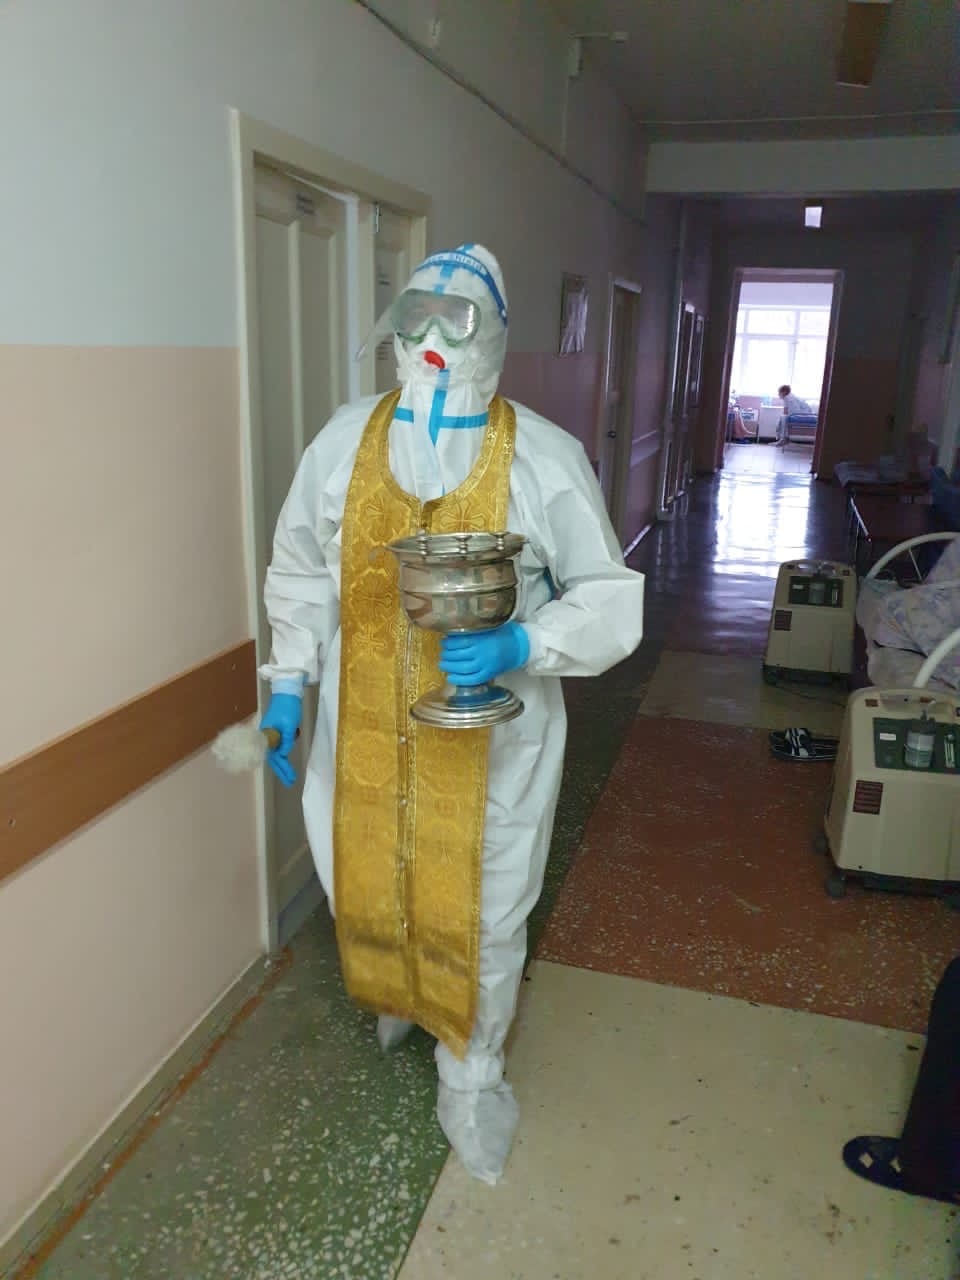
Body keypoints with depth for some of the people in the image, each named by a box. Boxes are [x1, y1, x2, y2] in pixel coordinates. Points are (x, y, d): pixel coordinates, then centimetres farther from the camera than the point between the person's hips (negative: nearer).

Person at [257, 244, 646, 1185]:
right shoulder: (344, 440, -2)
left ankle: (470, 1076, 43)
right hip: (366, 730, 3)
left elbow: (609, 599, -7)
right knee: (366, 892, 22)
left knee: (482, 915, 13)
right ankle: (394, 999, 59)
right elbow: (300, 573, 9)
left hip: (489, 741, -2)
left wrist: (520, 646, -24)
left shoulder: (544, 457, -11)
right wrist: (288, 683, 4)